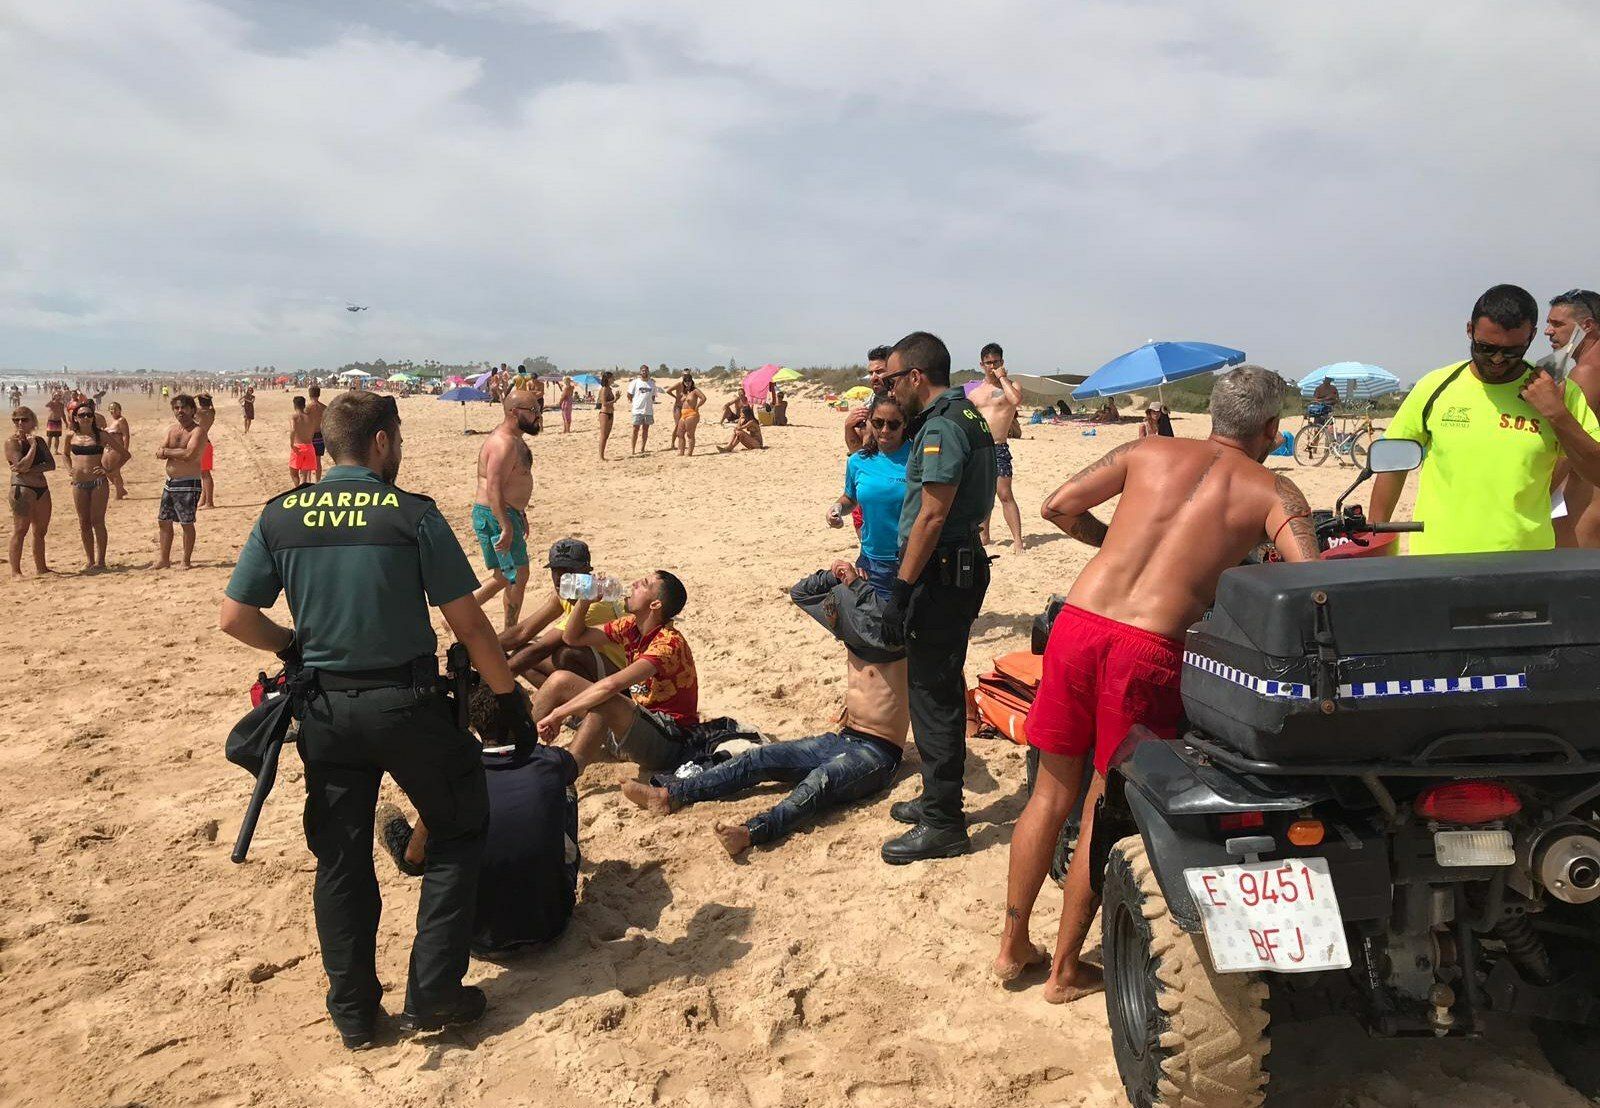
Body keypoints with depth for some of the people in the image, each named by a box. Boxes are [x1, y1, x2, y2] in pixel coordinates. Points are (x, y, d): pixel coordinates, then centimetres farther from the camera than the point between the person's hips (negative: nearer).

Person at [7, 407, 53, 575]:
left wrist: (31, 470, -10)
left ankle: (40, 568, 21)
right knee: (20, 530, -9)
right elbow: (21, 466, -16)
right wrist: (32, 446, -10)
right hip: (22, 488, -6)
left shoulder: (39, 440, 14)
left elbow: (51, 464, 3)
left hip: (42, 489, 7)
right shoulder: (12, 442, -3)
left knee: (40, 531, 12)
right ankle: (15, 571, -7)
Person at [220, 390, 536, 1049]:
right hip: (405, 703, -4)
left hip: (326, 709, 4)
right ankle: (431, 994, 13)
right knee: (457, 833, 15)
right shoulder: (412, 515, -11)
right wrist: (510, 699, 1)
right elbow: (469, 625, -9)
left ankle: (353, 1011, 25)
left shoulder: (280, 517, 1)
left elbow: (235, 618, 2)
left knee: (340, 857, 16)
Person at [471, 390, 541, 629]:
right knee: (518, 577, -1)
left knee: (504, 578, 16)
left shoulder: (513, 439, 14)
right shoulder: (505, 443, -20)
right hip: (495, 518, -11)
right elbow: (493, 488, -27)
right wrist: (507, 527, -29)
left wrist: (521, 515, 26)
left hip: (508, 514, 11)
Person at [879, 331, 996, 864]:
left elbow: (932, 516, -22)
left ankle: (942, 825, 5)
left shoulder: (941, 427, -17)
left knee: (933, 695, -3)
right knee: (940, 689, 18)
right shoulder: (967, 416, 15)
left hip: (940, 574, -10)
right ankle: (939, 799, 31)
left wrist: (901, 589, -20)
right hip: (962, 565, 11)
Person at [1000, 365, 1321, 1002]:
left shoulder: (1151, 452, 15)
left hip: (1077, 624, 3)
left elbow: (1059, 507, 13)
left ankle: (1012, 946, 29)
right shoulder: (1274, 491, 7)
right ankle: (1066, 970, 25)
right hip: (1148, 647, -3)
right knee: (1104, 808, 12)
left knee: (1052, 793, 17)